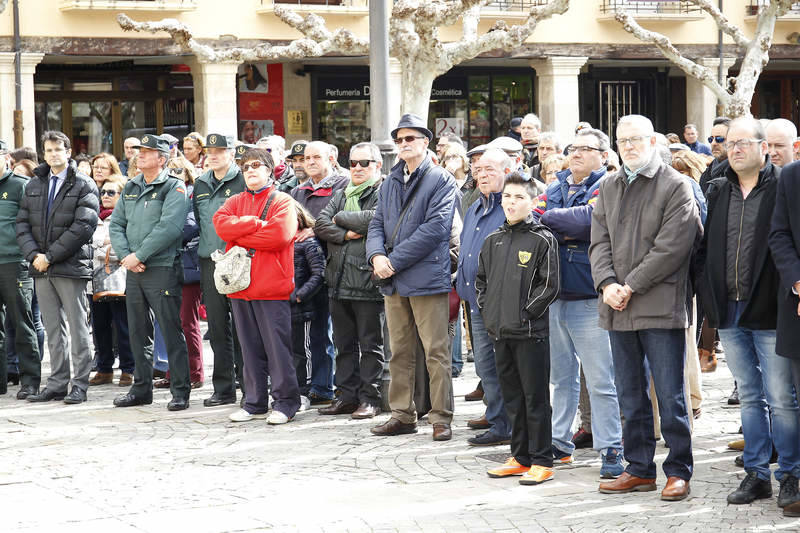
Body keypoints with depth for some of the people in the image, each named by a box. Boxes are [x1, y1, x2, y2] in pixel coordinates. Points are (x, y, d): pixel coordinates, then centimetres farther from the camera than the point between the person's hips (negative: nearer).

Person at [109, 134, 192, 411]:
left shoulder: (174, 187, -6)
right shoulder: (131, 188, 15)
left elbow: (169, 227, -18)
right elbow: (116, 224, 11)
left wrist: (140, 255, -18)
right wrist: (125, 255, -6)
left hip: (162, 269, -7)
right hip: (134, 271, 7)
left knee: (171, 331, -5)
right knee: (138, 331, 12)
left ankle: (180, 391, 0)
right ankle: (141, 388, 21)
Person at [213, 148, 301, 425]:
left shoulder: (282, 201, 1)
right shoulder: (235, 202, 17)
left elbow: (279, 235, -16)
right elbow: (221, 224, -3)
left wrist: (239, 235, -8)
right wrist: (256, 224, -11)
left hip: (272, 287, -5)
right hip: (240, 287, 5)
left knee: (277, 346, -3)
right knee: (250, 349, 9)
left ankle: (285, 402, 5)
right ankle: (255, 403, 16)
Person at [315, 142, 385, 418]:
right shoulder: (341, 195, 18)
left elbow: (374, 219, -20)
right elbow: (320, 224, 7)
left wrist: (341, 218, -5)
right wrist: (346, 233, -11)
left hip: (367, 280, -7)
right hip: (339, 280, 7)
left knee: (370, 344, 0)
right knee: (344, 344, 11)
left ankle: (370, 398, 5)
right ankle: (347, 395, 18)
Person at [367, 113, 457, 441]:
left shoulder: (441, 180, -3)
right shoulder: (390, 183, 18)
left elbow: (436, 227, -14)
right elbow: (377, 224, 15)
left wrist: (395, 260, -15)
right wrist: (377, 256, -8)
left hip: (426, 277, -6)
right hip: (393, 280, 7)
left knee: (436, 352, -3)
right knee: (399, 352, 11)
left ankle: (441, 418, 1)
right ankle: (402, 415, 18)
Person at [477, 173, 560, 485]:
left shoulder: (542, 240, -4)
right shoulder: (493, 241, 13)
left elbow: (549, 285, -9)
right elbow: (481, 279, 21)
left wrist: (526, 313, -13)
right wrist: (486, 310, 8)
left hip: (530, 331, -6)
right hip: (499, 330, 6)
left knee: (535, 397, -2)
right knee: (512, 396, 12)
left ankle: (542, 461, 3)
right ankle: (520, 456, 21)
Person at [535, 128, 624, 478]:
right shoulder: (555, 187, 15)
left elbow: (589, 220, -21)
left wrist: (548, 218, -8)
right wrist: (566, 229, -14)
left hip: (588, 298, -6)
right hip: (554, 295, 6)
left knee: (600, 381, -5)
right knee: (562, 377, 16)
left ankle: (611, 451, 0)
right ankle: (559, 445, 25)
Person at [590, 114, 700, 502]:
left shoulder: (675, 186, -3)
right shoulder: (609, 188, 16)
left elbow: (672, 246, -12)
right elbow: (599, 241, 10)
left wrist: (631, 286, -14)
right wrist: (607, 284, -8)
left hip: (660, 306, -6)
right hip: (618, 309, 6)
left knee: (670, 396, -2)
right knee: (630, 397, 11)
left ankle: (678, 472, 7)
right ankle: (639, 470, 20)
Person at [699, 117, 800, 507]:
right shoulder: (718, 191, 12)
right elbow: (706, 247, 17)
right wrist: (710, 300, 10)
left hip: (768, 312, -6)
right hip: (730, 313, 6)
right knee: (749, 397, 13)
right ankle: (756, 474, 20)